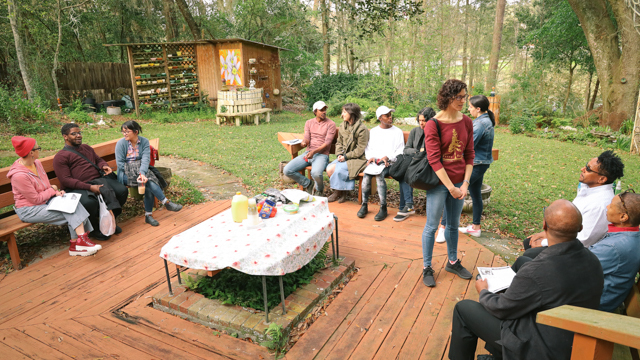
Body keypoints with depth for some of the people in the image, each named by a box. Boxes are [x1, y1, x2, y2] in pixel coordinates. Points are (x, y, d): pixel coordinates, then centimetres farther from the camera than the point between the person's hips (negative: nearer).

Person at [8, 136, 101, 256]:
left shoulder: (36, 163, 1)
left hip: (46, 200, 8)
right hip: (28, 210, -8)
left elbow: (46, 184, 12)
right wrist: (52, 190, -6)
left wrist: (56, 192, -7)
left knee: (73, 202, -17)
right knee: (71, 214, -21)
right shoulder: (19, 175, -24)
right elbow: (36, 199, -18)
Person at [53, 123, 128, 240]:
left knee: (122, 190, -16)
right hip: (79, 187, -6)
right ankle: (94, 229, -6)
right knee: (89, 202, -37)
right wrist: (90, 187, -20)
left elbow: (98, 159, 34)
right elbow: (66, 180, -9)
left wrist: (104, 166, 6)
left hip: (99, 180, 6)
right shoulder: (61, 157, 1)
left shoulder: (87, 148, 24)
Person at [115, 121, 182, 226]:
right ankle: (167, 203, -25)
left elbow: (146, 159, -12)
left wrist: (142, 173, -31)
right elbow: (120, 163, -8)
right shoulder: (121, 143, -2)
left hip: (141, 170, 2)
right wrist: (137, 173, -19)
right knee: (149, 180, -30)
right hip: (126, 174, -2)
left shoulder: (144, 142, 1)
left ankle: (148, 215, -16)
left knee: (149, 187, -28)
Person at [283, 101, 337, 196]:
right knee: (287, 170, -13)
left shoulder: (331, 124, -1)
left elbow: (327, 143, -9)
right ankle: (308, 184, 9)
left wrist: (314, 152, -24)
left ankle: (319, 189, 0)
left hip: (322, 154, -5)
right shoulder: (309, 123, 13)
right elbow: (306, 139, 5)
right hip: (308, 153, 5)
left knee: (316, 173, -37)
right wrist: (304, 142, -22)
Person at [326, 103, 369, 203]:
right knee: (329, 169, -18)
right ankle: (342, 192, -2)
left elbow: (360, 150, -14)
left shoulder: (362, 129, -13)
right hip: (344, 157, 7)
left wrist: (346, 156, -17)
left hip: (358, 159, -7)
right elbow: (339, 143, 15)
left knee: (338, 169, -27)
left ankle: (338, 192, -1)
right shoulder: (343, 126, 9)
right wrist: (339, 154, -4)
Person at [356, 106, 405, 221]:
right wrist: (371, 157, -4)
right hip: (374, 162, 3)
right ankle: (364, 205, -17)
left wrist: (388, 157, -12)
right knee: (366, 174, -29)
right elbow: (368, 148, 18)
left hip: (389, 163, -3)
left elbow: (400, 151, 4)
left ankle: (383, 208, -25)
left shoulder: (398, 132, 12)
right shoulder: (373, 131, 21)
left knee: (379, 175, -33)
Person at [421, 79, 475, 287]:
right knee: (432, 226, 5)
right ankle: (427, 268, 20)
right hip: (438, 182, -5)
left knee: (453, 225, 19)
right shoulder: (433, 125, -14)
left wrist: (465, 183, -4)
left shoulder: (466, 122, 3)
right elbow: (434, 160, -17)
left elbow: (469, 155, 5)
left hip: (459, 182, 6)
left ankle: (453, 262, 37)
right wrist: (450, 187, -17)